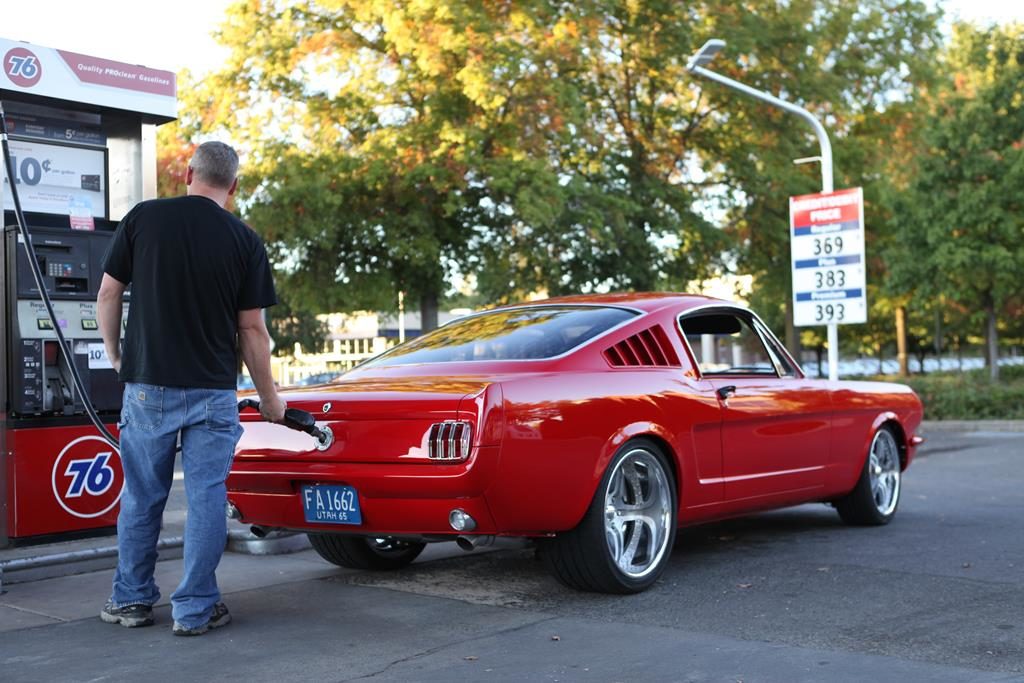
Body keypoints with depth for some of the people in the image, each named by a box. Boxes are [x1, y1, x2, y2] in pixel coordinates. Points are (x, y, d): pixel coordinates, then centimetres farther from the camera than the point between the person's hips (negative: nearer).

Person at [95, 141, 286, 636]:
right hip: (213, 390, -1)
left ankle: (131, 599, 23)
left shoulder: (142, 218, 0)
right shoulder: (244, 240, -3)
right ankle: (195, 608, 8)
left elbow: (108, 294, 2)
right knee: (206, 497, 5)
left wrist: (115, 356, 17)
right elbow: (251, 329, -2)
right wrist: (268, 396, 7)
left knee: (142, 495, 13)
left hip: (147, 383, 2)